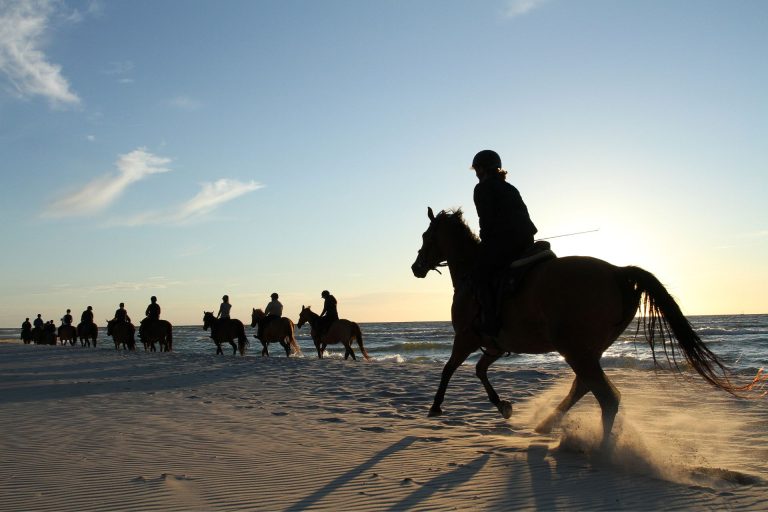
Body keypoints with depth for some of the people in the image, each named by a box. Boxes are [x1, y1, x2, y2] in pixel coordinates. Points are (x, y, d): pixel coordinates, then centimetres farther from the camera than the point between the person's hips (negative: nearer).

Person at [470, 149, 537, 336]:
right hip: (526, 241, 9)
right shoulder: (510, 188, 27)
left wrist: (485, 243, 4)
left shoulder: (482, 188, 3)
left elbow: (486, 220, -7)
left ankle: (490, 321, -20)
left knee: (480, 272, -8)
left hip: (502, 240, -9)